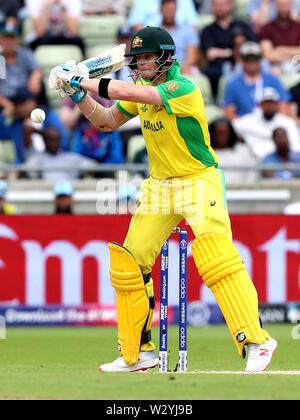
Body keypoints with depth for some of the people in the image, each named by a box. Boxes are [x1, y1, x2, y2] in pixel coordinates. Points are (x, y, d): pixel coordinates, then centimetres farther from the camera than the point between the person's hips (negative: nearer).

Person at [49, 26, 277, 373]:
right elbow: (107, 121, 14)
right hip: (159, 185, 8)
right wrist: (79, 94, -2)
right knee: (127, 264, 3)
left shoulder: (183, 89, -22)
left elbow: (123, 91, -30)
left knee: (217, 261, -23)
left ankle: (256, 341, -18)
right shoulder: (144, 90, 5)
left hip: (199, 181, -8)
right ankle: (137, 354, 14)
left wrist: (80, 81, -20)